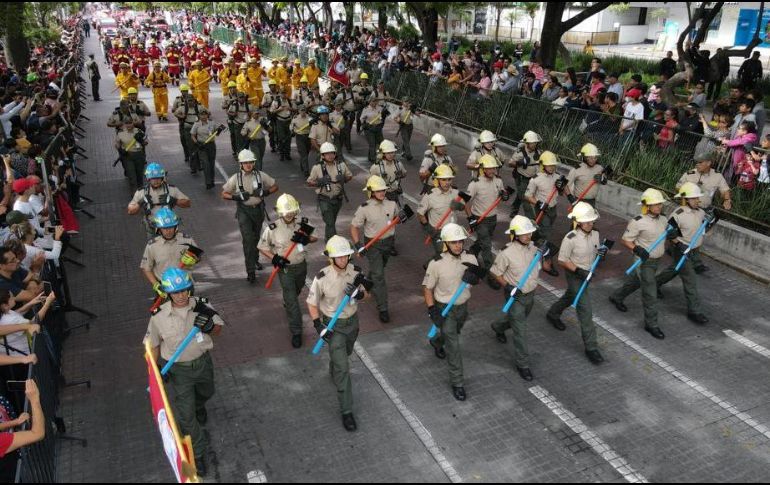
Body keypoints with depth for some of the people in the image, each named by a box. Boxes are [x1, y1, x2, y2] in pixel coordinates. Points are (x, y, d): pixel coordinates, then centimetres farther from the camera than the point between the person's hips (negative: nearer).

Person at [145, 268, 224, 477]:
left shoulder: (202, 306, -18)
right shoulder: (159, 316, -20)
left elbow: (218, 330, -4)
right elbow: (153, 344, -3)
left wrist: (210, 327, -26)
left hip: (202, 362, 3)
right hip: (177, 369, -2)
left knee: (206, 392, 31)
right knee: (185, 415, 3)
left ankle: (199, 406, 68)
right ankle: (198, 451, 26)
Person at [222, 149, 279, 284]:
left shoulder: (260, 175, -3)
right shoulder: (236, 178, -6)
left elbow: (275, 186, 6)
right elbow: (224, 194, 1)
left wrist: (264, 192, -12)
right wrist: (237, 197, -17)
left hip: (258, 209, 3)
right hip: (243, 211, -3)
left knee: (256, 237, 20)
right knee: (248, 239, -13)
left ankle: (255, 260, 45)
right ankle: (250, 271, -12)